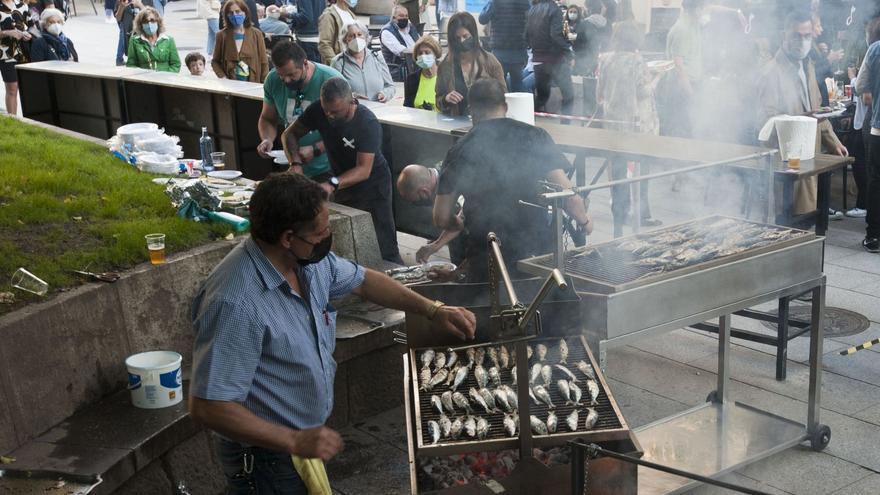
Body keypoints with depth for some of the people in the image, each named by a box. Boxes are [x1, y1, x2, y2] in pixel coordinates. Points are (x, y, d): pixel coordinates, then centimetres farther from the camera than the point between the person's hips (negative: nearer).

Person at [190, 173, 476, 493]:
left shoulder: (310, 260, -6)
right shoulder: (235, 304, -32)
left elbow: (362, 281, 13)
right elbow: (207, 406, -30)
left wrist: (433, 310, 4)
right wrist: (294, 442, -30)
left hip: (307, 436, 8)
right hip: (266, 459, -8)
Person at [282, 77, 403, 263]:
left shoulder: (368, 123, -27)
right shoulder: (318, 110, -14)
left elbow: (364, 170, -30)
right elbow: (290, 134, -3)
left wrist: (332, 184, -44)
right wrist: (295, 163, -22)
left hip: (373, 185, -4)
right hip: (343, 185, 5)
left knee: (385, 251, -8)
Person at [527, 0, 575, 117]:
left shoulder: (532, 10, 6)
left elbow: (527, 35, 8)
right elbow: (556, 35, -22)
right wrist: (569, 49, -14)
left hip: (538, 59, 6)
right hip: (555, 59, -6)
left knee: (541, 94, 15)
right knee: (568, 94, 2)